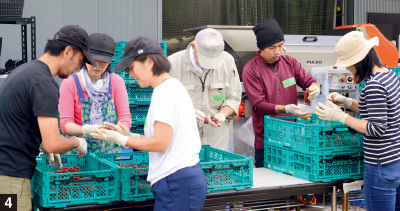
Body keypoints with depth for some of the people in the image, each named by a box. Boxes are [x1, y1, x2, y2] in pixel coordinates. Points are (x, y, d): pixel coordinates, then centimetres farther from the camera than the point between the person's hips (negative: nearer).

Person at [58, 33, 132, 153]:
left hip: (112, 148, 1)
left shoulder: (116, 81, 5)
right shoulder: (69, 83, -2)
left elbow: (125, 117, 1)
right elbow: (65, 123, -5)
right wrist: (85, 130, -26)